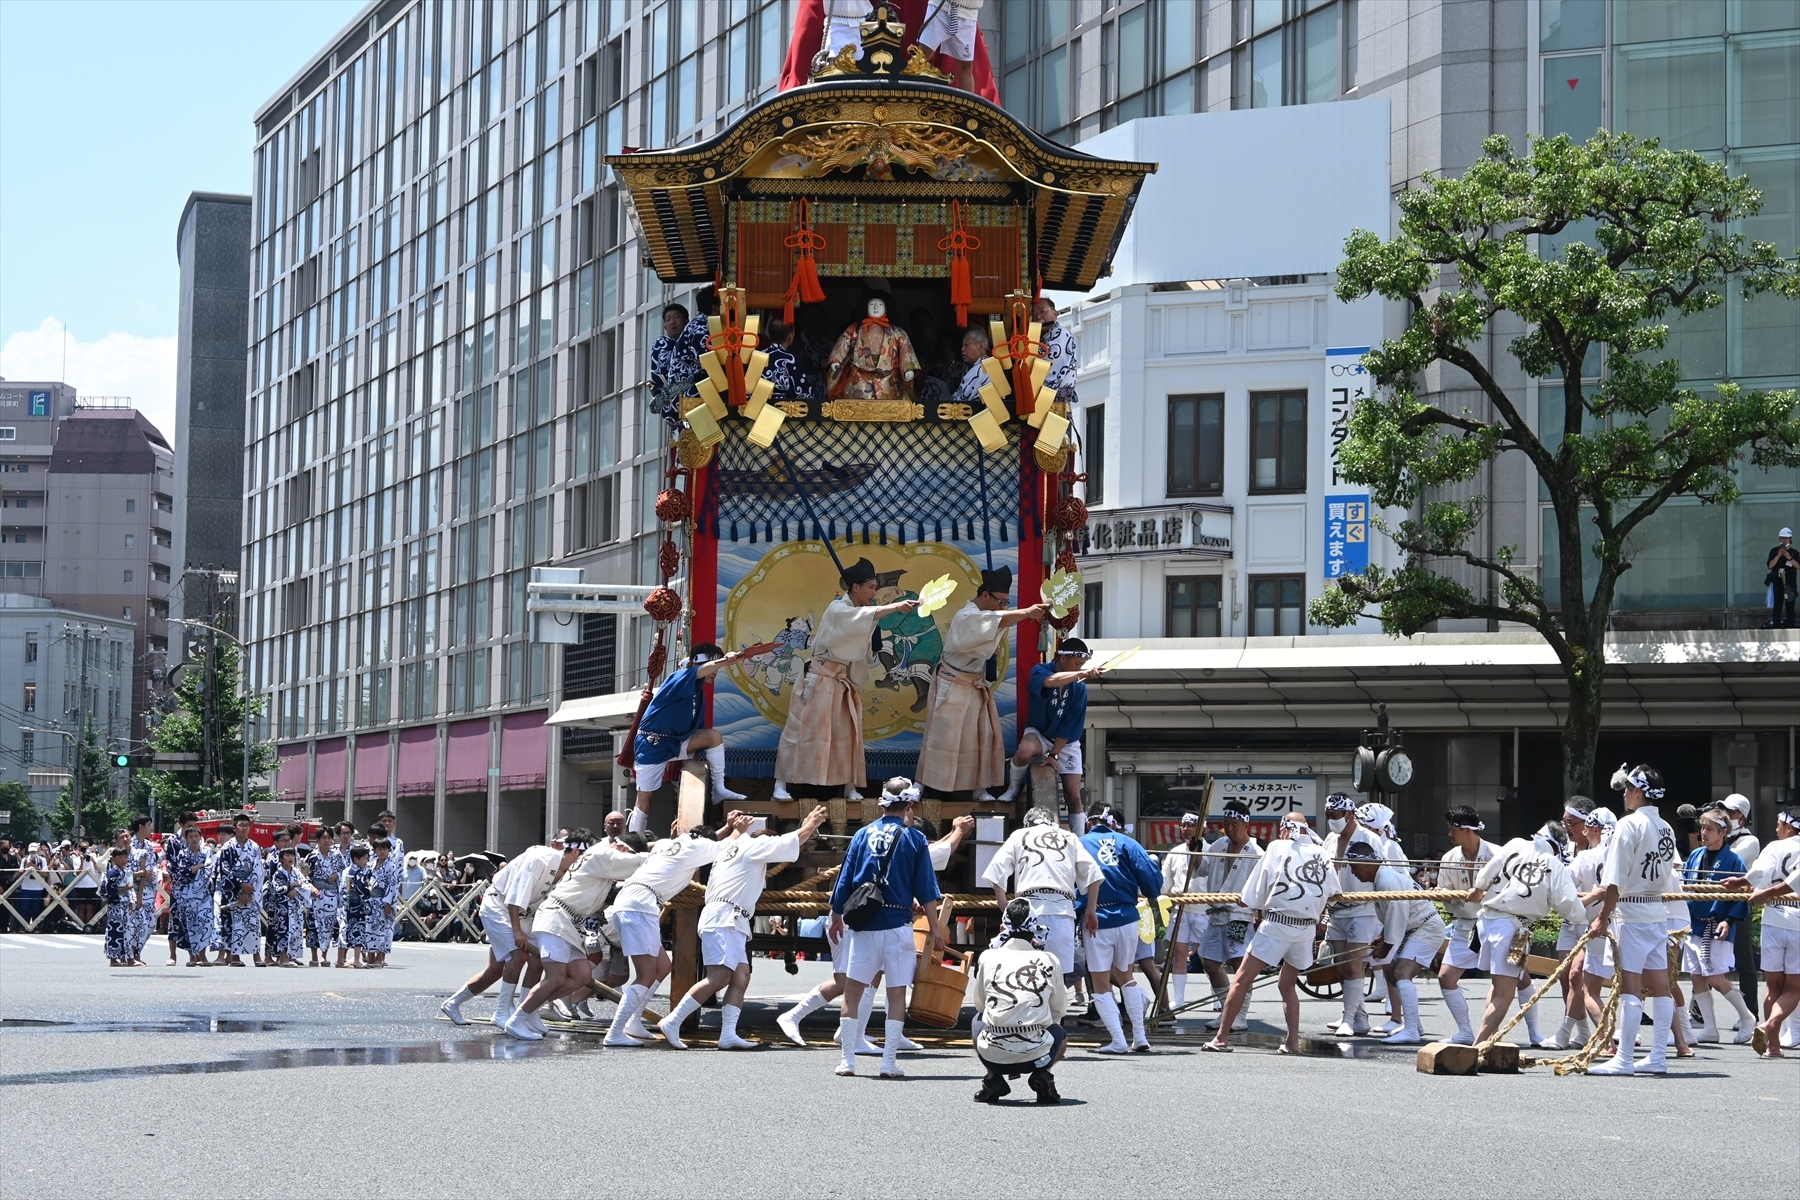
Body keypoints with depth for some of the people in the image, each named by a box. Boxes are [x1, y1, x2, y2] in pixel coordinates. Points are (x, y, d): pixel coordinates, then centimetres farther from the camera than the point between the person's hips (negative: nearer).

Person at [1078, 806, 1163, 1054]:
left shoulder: (1079, 845, 6)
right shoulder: (1125, 843, 6)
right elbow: (1150, 874, -5)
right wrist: (1151, 898, 14)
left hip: (1097, 921, -3)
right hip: (1127, 919, 3)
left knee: (1101, 985, 7)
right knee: (1125, 976, 21)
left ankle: (1119, 1041, -3)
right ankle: (1139, 1038, 18)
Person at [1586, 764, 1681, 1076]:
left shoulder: (1630, 824, -12)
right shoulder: (1666, 829, 11)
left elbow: (1615, 882, -16)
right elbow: (1666, 879, 14)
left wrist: (1603, 916, -11)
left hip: (1632, 912, -8)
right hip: (1658, 912, 8)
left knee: (1631, 986, -9)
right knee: (1659, 986, 8)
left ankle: (1624, 1058, -9)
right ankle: (1659, 1057, 11)